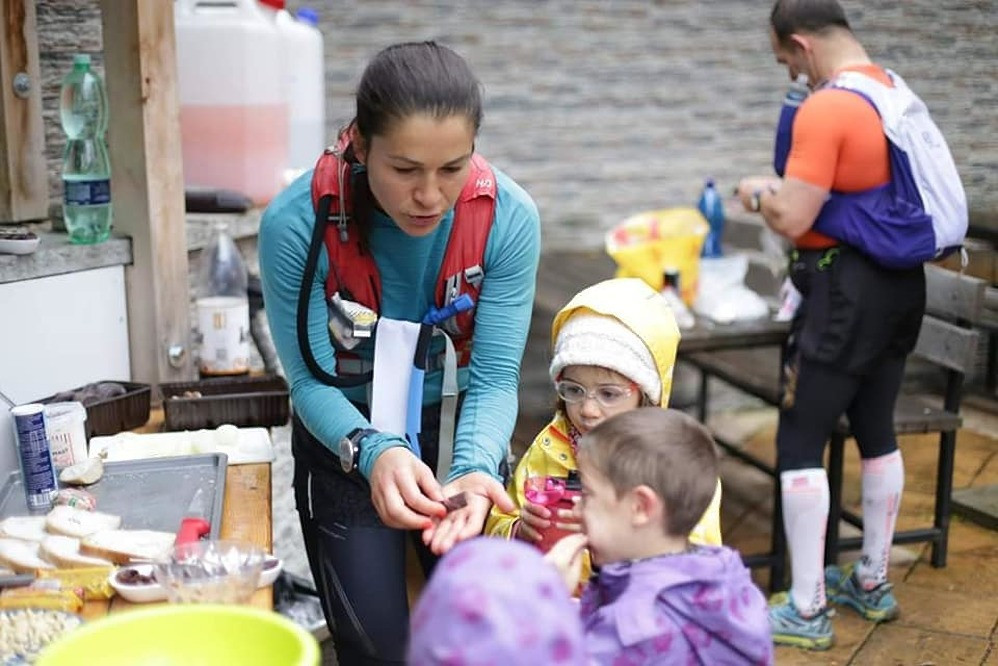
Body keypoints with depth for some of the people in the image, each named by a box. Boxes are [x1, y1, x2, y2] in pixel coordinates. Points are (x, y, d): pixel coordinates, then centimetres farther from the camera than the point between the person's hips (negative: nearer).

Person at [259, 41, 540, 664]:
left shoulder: (509, 218, -22)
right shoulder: (296, 224, -26)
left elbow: (495, 376, -17)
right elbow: (311, 379, -18)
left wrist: (473, 469, -36)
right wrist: (374, 451, -37)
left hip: (456, 432, 2)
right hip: (344, 443, -1)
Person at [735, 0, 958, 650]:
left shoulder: (825, 109, -19)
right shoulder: (897, 91, 10)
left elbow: (793, 220, -20)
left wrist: (758, 193, 0)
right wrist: (792, 184, 19)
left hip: (848, 290, -9)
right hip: (901, 281, 9)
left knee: (800, 442, -1)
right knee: (878, 431, 17)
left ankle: (807, 611, 5)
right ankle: (873, 583, 31)